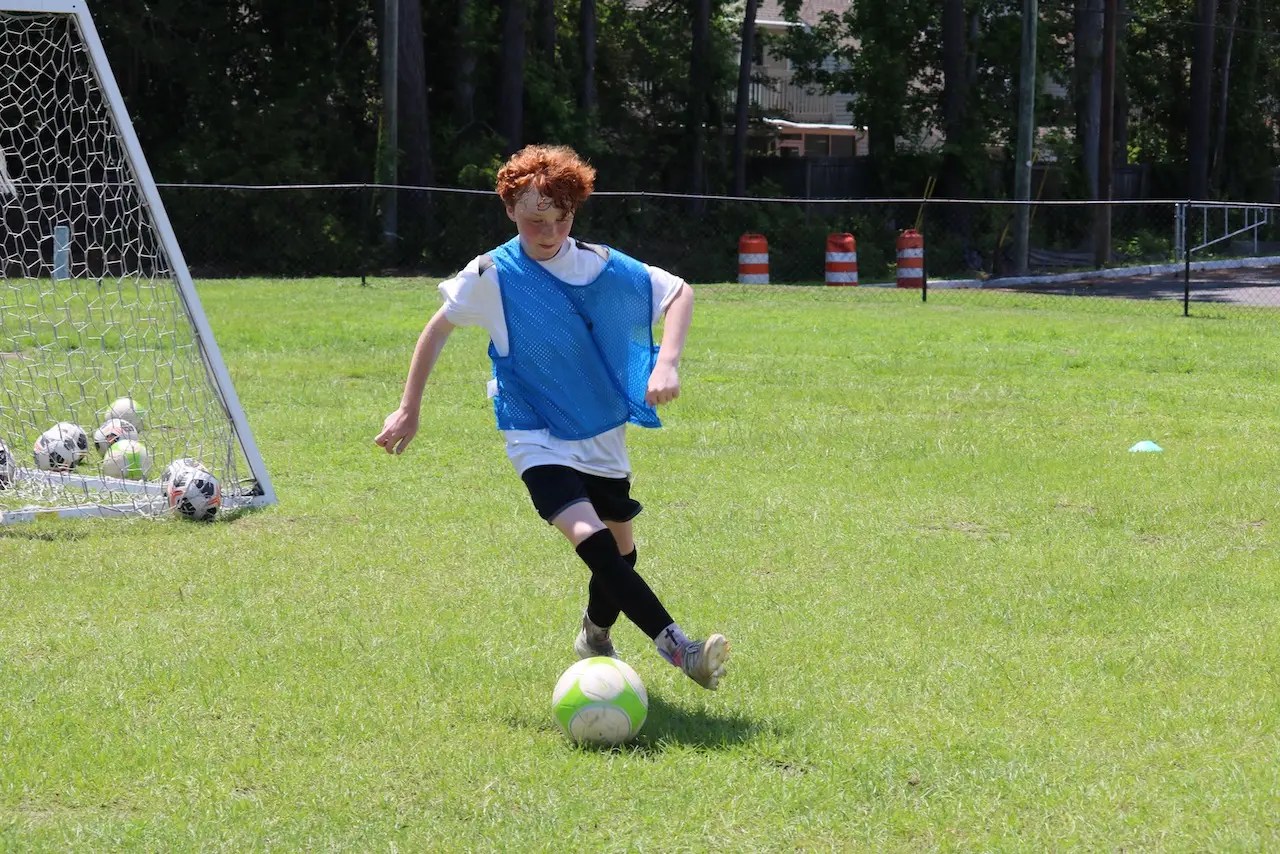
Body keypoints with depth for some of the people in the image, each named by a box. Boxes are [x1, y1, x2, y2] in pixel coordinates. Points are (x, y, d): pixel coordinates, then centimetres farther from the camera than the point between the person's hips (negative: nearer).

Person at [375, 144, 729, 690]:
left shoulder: (602, 266, -6)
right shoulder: (492, 275, -9)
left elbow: (679, 293, 4)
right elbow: (438, 328, 6)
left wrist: (667, 363, -12)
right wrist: (409, 410, 8)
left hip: (603, 438, 4)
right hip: (538, 440, -4)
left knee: (621, 550, 13)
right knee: (589, 536, -27)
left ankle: (595, 641, 43)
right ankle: (678, 649, -34)